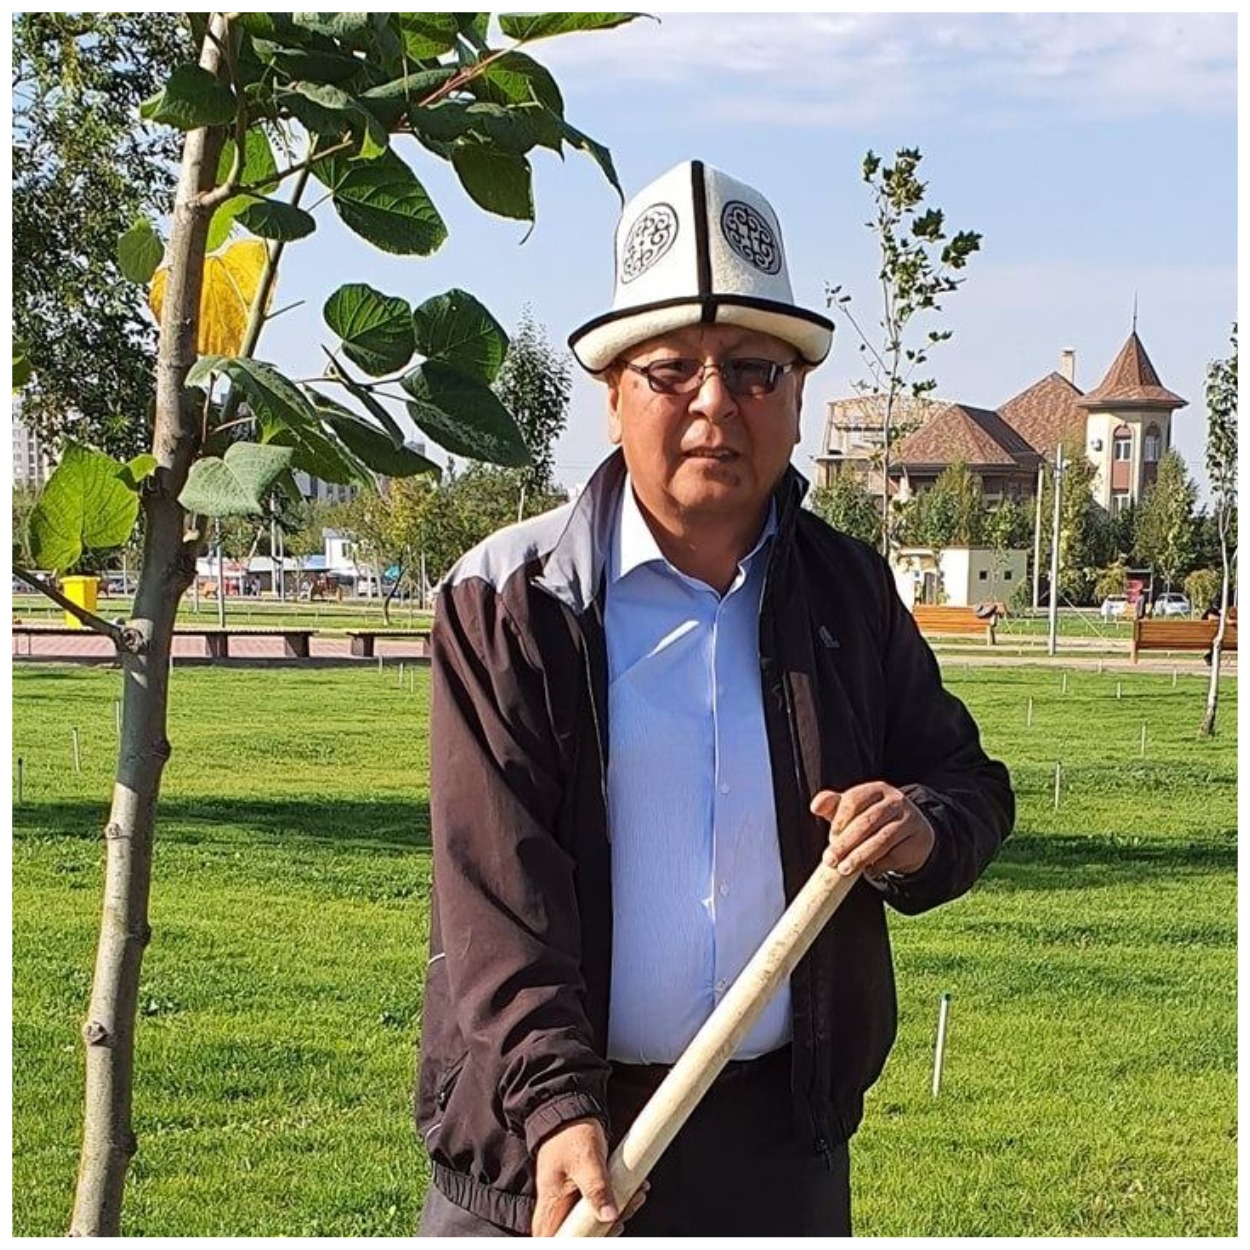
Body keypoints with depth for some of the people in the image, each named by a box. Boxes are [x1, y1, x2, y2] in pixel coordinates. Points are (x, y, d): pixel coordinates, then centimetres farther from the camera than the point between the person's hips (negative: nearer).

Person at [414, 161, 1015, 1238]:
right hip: (547, 1140, -3)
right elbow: (495, 891, -13)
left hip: (783, 1142, 4)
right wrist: (557, 1110, -23)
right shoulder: (508, 602, -7)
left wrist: (924, 831, -11)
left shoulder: (848, 590, 5)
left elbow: (970, 780, 13)